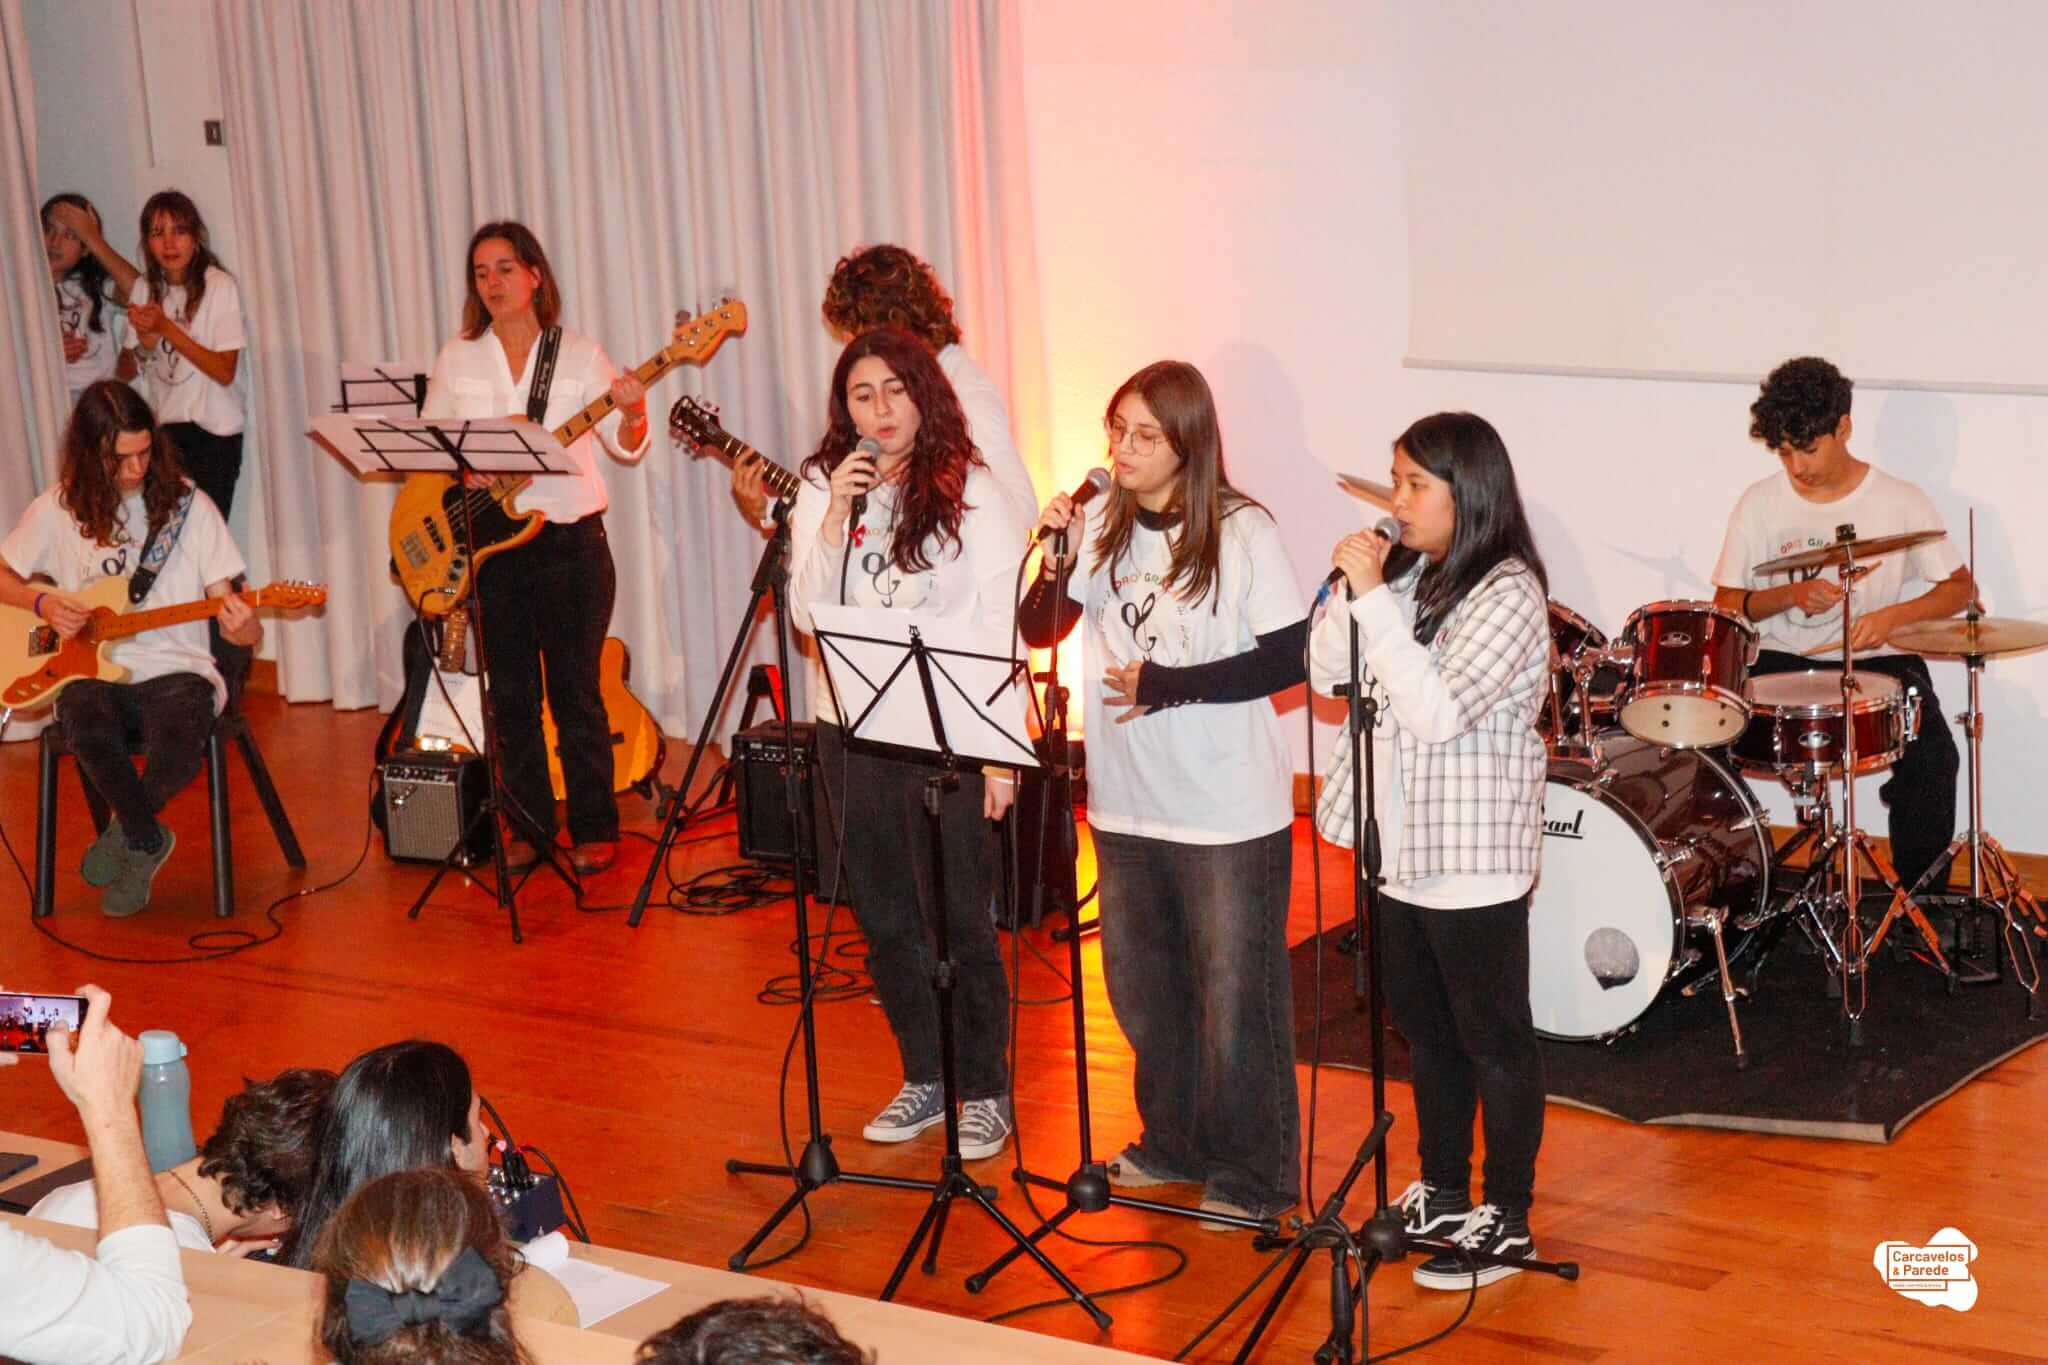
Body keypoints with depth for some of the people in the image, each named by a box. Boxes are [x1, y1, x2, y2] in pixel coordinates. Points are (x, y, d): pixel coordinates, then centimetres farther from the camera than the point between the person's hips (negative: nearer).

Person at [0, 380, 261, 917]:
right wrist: (43, 602, -4)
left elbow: (245, 628, -1)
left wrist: (242, 626, -25)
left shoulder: (187, 504, 1)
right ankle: (147, 840, -6)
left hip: (175, 669, -1)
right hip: (90, 670, 1)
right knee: (91, 731, -36)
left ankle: (125, 834, -1)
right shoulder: (59, 509, 4)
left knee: (180, 746, -35)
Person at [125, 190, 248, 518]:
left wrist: (166, 328, -18)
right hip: (161, 429, 4)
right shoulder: (143, 289, 5)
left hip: (213, 432, -4)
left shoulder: (220, 285, -10)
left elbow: (225, 372, -13)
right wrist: (146, 344, -11)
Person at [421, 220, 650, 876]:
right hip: (489, 543, 3)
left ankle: (594, 828, 7)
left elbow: (624, 446, -3)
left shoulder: (580, 355, 1)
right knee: (511, 695, 7)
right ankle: (529, 824, 17)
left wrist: (632, 416, -25)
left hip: (570, 541, -3)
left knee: (575, 692, -1)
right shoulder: (457, 359, 8)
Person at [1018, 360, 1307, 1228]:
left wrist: (1167, 684, -19)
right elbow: (1040, 631, 4)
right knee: (1142, 990, 18)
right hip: (1127, 803, 6)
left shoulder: (1242, 533, -12)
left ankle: (1252, 1178, 18)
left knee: (1236, 999, 3)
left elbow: (1288, 658, -13)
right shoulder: (1107, 527, 2)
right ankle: (1175, 1145, 37)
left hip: (1231, 813, -6)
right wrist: (1056, 554, -14)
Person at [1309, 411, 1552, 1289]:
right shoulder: (1406, 574, 5)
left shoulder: (1509, 593, -18)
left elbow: (1438, 711, -28)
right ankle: (1442, 1193, 34)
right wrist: (1352, 591, -10)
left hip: (1473, 858, -8)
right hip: (1401, 846, 8)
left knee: (1493, 1041, 5)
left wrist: (1373, 600, -27)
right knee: (1425, 1028, 19)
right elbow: (1326, 675, 5)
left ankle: (1506, 1222, 16)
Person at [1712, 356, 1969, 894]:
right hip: (1781, 663, 2)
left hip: (1877, 661, -2)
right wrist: (1791, 594, -15)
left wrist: (1894, 615, -17)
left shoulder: (1900, 502, -4)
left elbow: (1961, 587, 2)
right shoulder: (1760, 502, 0)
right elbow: (1725, 605, 4)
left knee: (1931, 757, -29)